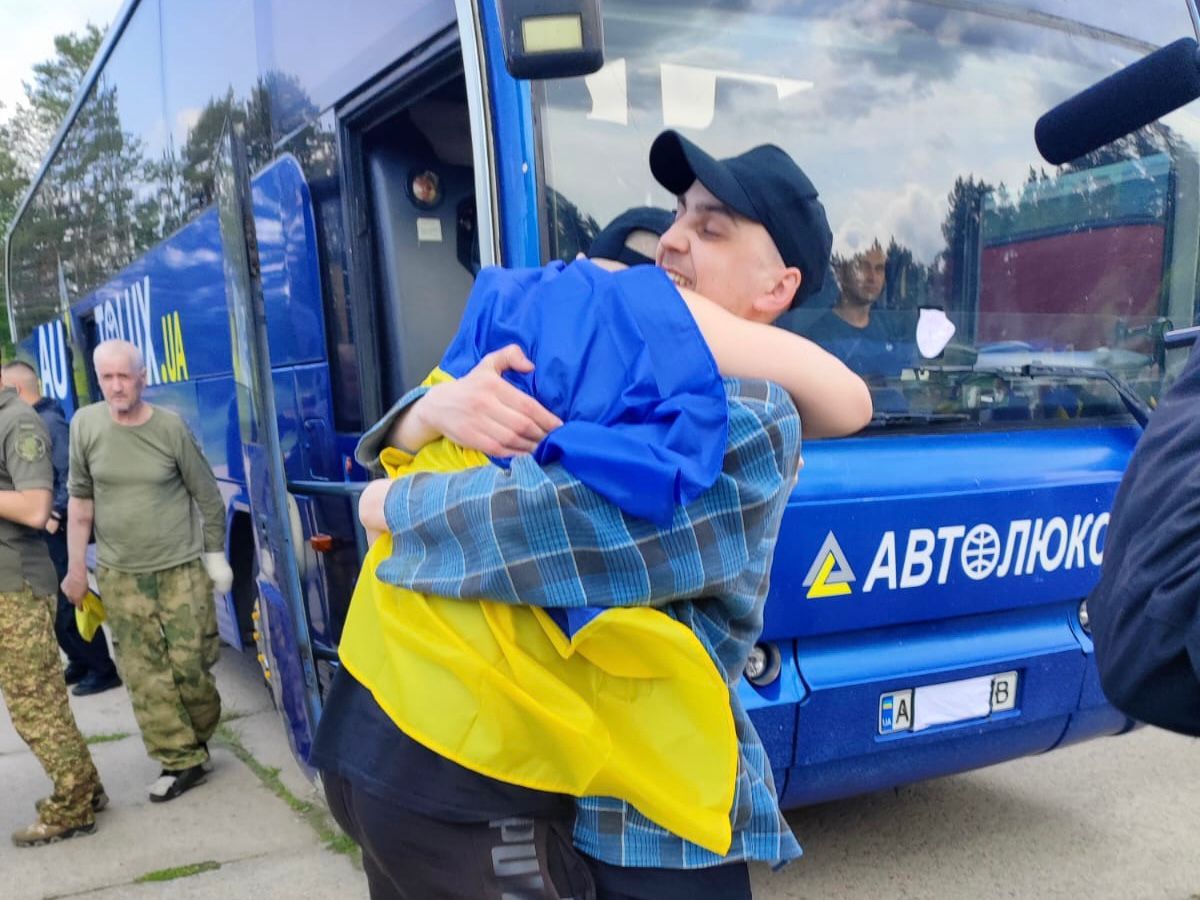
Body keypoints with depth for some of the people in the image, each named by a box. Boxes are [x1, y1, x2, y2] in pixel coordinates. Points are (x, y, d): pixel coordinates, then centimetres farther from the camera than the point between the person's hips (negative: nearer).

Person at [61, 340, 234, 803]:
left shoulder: (171, 427, -8)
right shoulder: (85, 424, -3)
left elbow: (208, 496, 1)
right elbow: (80, 500, 4)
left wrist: (215, 554, 4)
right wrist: (76, 568, 5)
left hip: (182, 568, -2)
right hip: (119, 574, 2)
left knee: (189, 665, 3)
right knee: (144, 674, 2)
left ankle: (198, 737, 28)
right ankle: (183, 760, 12)